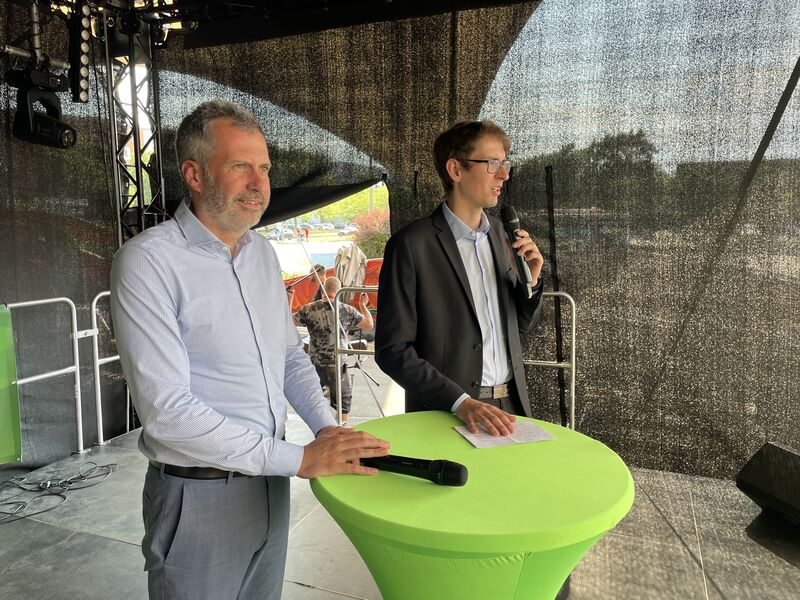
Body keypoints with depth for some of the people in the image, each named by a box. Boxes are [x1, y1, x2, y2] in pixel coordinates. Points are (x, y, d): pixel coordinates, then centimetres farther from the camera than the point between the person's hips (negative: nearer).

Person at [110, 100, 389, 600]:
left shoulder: (263, 253, 4)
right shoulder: (148, 261, -17)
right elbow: (164, 408, -24)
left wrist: (327, 428, -5)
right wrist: (299, 459, -23)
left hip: (270, 481, 6)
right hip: (200, 495, -6)